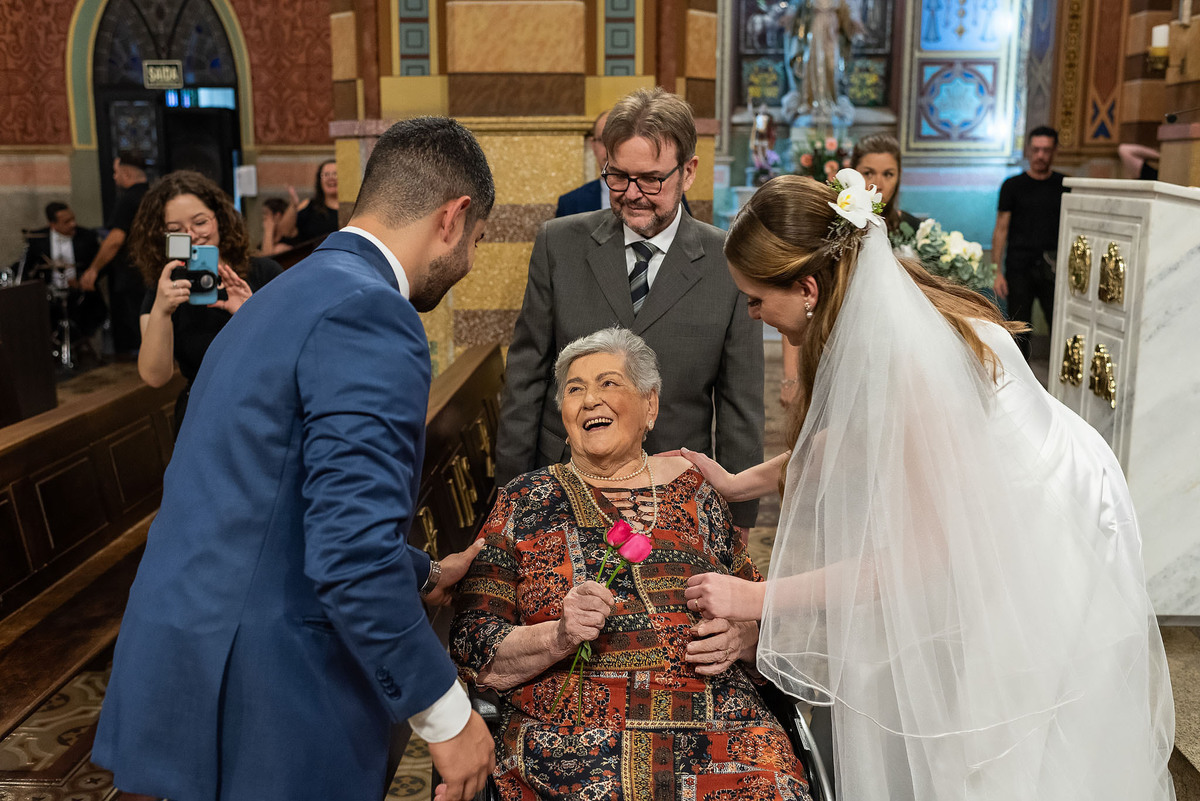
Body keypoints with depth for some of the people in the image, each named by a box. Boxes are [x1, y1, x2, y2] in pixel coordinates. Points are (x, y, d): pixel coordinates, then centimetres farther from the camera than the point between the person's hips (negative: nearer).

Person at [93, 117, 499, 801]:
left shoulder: (292, 292, 12)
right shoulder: (370, 314, -19)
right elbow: (351, 556, -26)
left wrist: (423, 574, 31)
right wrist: (447, 713, -14)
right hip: (267, 717, -9)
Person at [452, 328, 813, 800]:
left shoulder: (692, 491, 16)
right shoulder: (524, 502, 11)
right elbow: (475, 653, 5)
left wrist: (740, 638, -1)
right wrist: (558, 637, -12)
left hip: (718, 727, 2)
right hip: (577, 739, -2)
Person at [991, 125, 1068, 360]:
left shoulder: (1065, 186, 9)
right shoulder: (1013, 186, 5)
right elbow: (1001, 230, 3)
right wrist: (997, 272, -4)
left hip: (1053, 270, 1)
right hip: (1018, 269, -1)